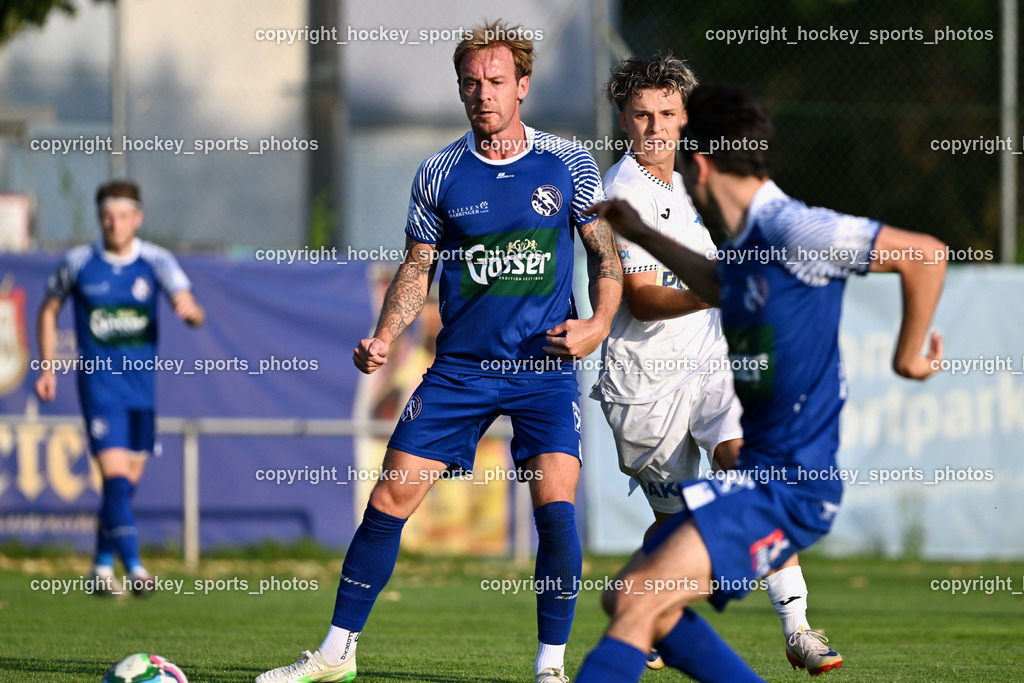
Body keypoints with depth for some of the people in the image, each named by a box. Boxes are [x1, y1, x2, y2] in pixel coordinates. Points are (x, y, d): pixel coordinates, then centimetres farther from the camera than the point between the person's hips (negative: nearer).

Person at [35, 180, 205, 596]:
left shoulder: (156, 262, -2)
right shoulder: (78, 264, -4)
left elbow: (195, 316, -12)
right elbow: (49, 310, 12)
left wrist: (189, 309, -36)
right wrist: (47, 368, 7)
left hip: (141, 383, 3)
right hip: (99, 383, -3)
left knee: (128, 482, 10)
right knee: (115, 474, -16)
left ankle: (103, 566, 25)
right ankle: (134, 567, -21)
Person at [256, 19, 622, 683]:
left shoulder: (568, 165, 0)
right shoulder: (440, 174, 2)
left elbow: (607, 255, 6)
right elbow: (417, 270, 9)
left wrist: (599, 323, -12)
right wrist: (384, 338, -6)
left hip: (546, 366, -1)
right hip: (461, 366, 2)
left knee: (556, 506, -16)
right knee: (390, 497, -3)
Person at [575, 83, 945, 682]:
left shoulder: (792, 230, -16)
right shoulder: (749, 240, 11)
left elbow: (926, 254, -17)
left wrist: (908, 356, -7)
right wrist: (643, 236, 43)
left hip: (791, 485, -10)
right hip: (754, 472, 10)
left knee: (639, 604, -20)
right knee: (627, 602, 12)